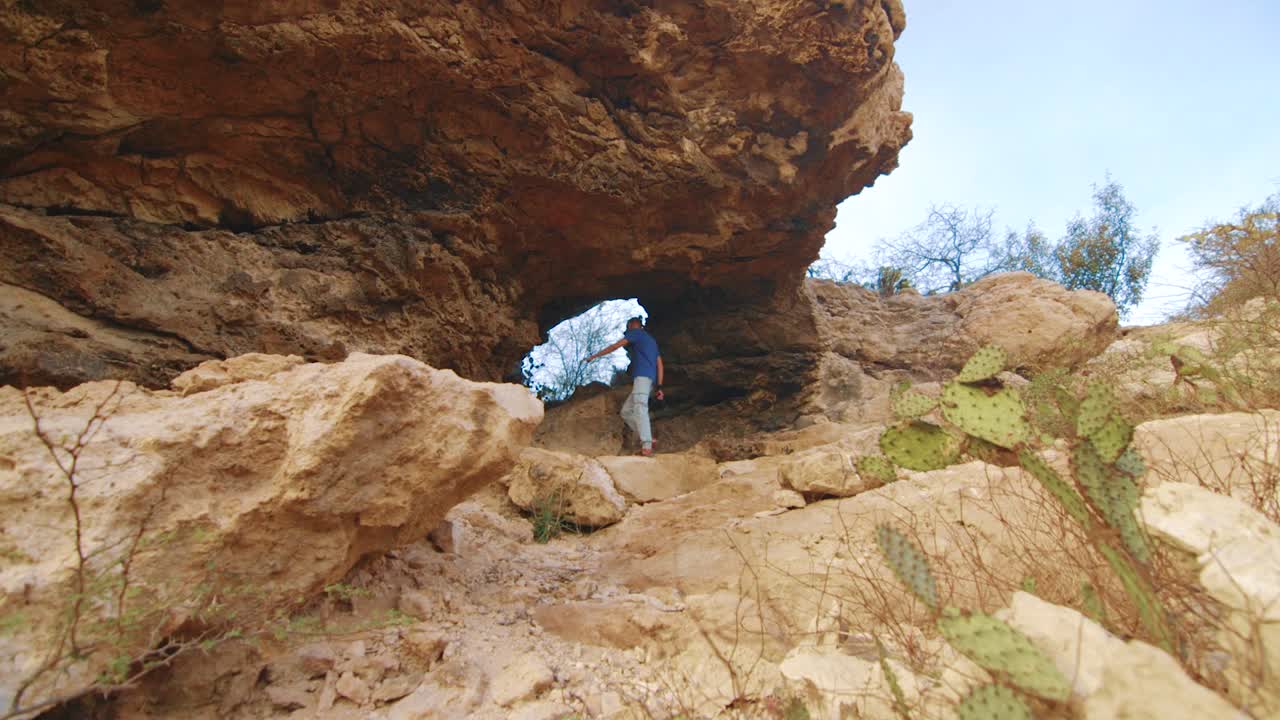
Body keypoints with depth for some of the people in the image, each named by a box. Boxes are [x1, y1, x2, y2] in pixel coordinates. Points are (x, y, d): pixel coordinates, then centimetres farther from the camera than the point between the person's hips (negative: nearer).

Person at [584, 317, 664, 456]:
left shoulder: (636, 332, 11)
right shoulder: (651, 340, 33)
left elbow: (615, 346, 9)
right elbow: (660, 364, 24)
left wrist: (595, 356, 18)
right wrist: (659, 386, 17)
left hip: (642, 375, -8)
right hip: (650, 379, 9)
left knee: (639, 408, -24)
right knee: (626, 411, 9)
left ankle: (647, 446, -40)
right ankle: (648, 438, -4)